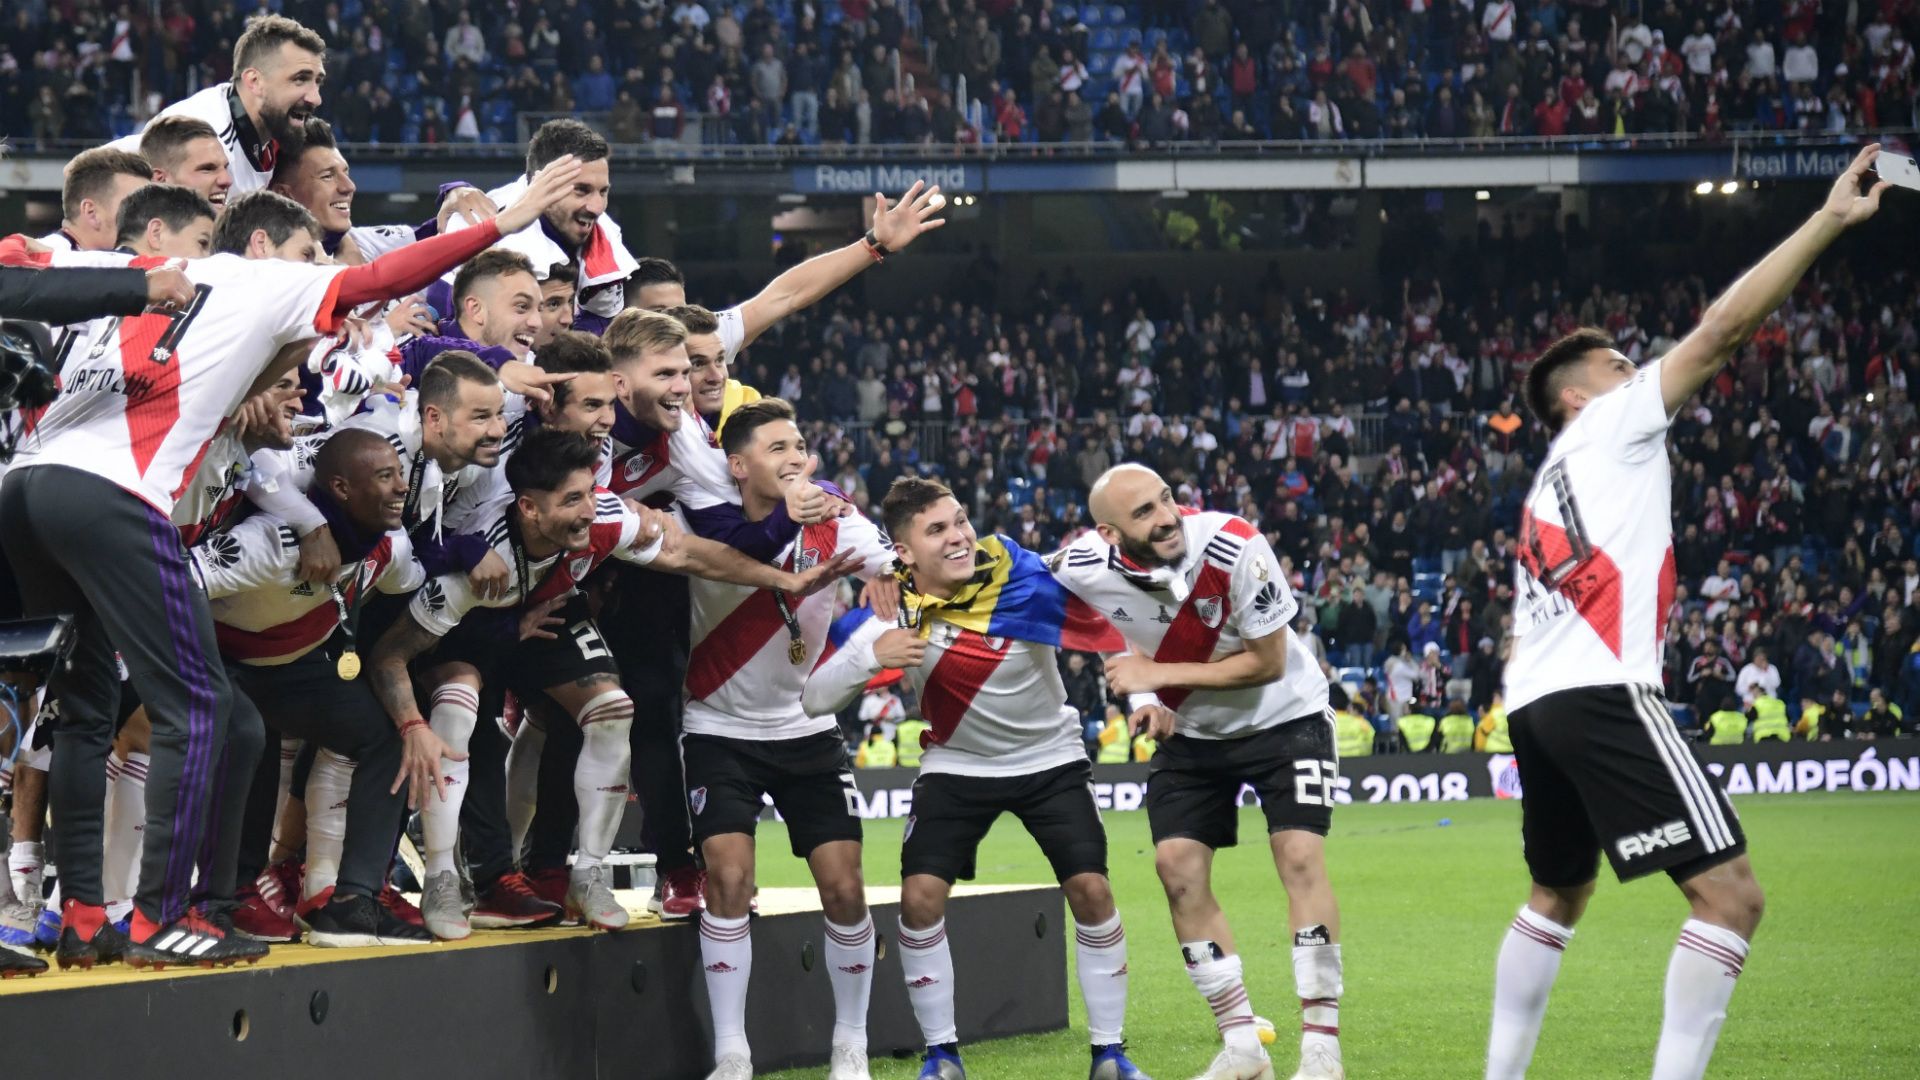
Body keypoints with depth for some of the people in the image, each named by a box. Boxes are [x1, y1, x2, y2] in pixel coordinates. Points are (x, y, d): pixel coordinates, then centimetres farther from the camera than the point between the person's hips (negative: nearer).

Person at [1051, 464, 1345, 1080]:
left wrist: (1157, 675, -24)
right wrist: (1142, 697, -5)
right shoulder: (1084, 570, -21)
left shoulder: (1234, 548, -31)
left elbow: (1268, 661, -22)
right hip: (1190, 730, 4)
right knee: (1178, 867, -6)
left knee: (1300, 856, -17)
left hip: (1282, 717, -4)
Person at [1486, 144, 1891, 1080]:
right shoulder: (1612, 426, 7)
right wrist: (1829, 220, -3)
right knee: (1730, 894, -12)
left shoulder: (1547, 488, 30)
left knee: (1558, 898, 27)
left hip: (1534, 702, 10)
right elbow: (1724, 326, -2)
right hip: (1602, 693, -10)